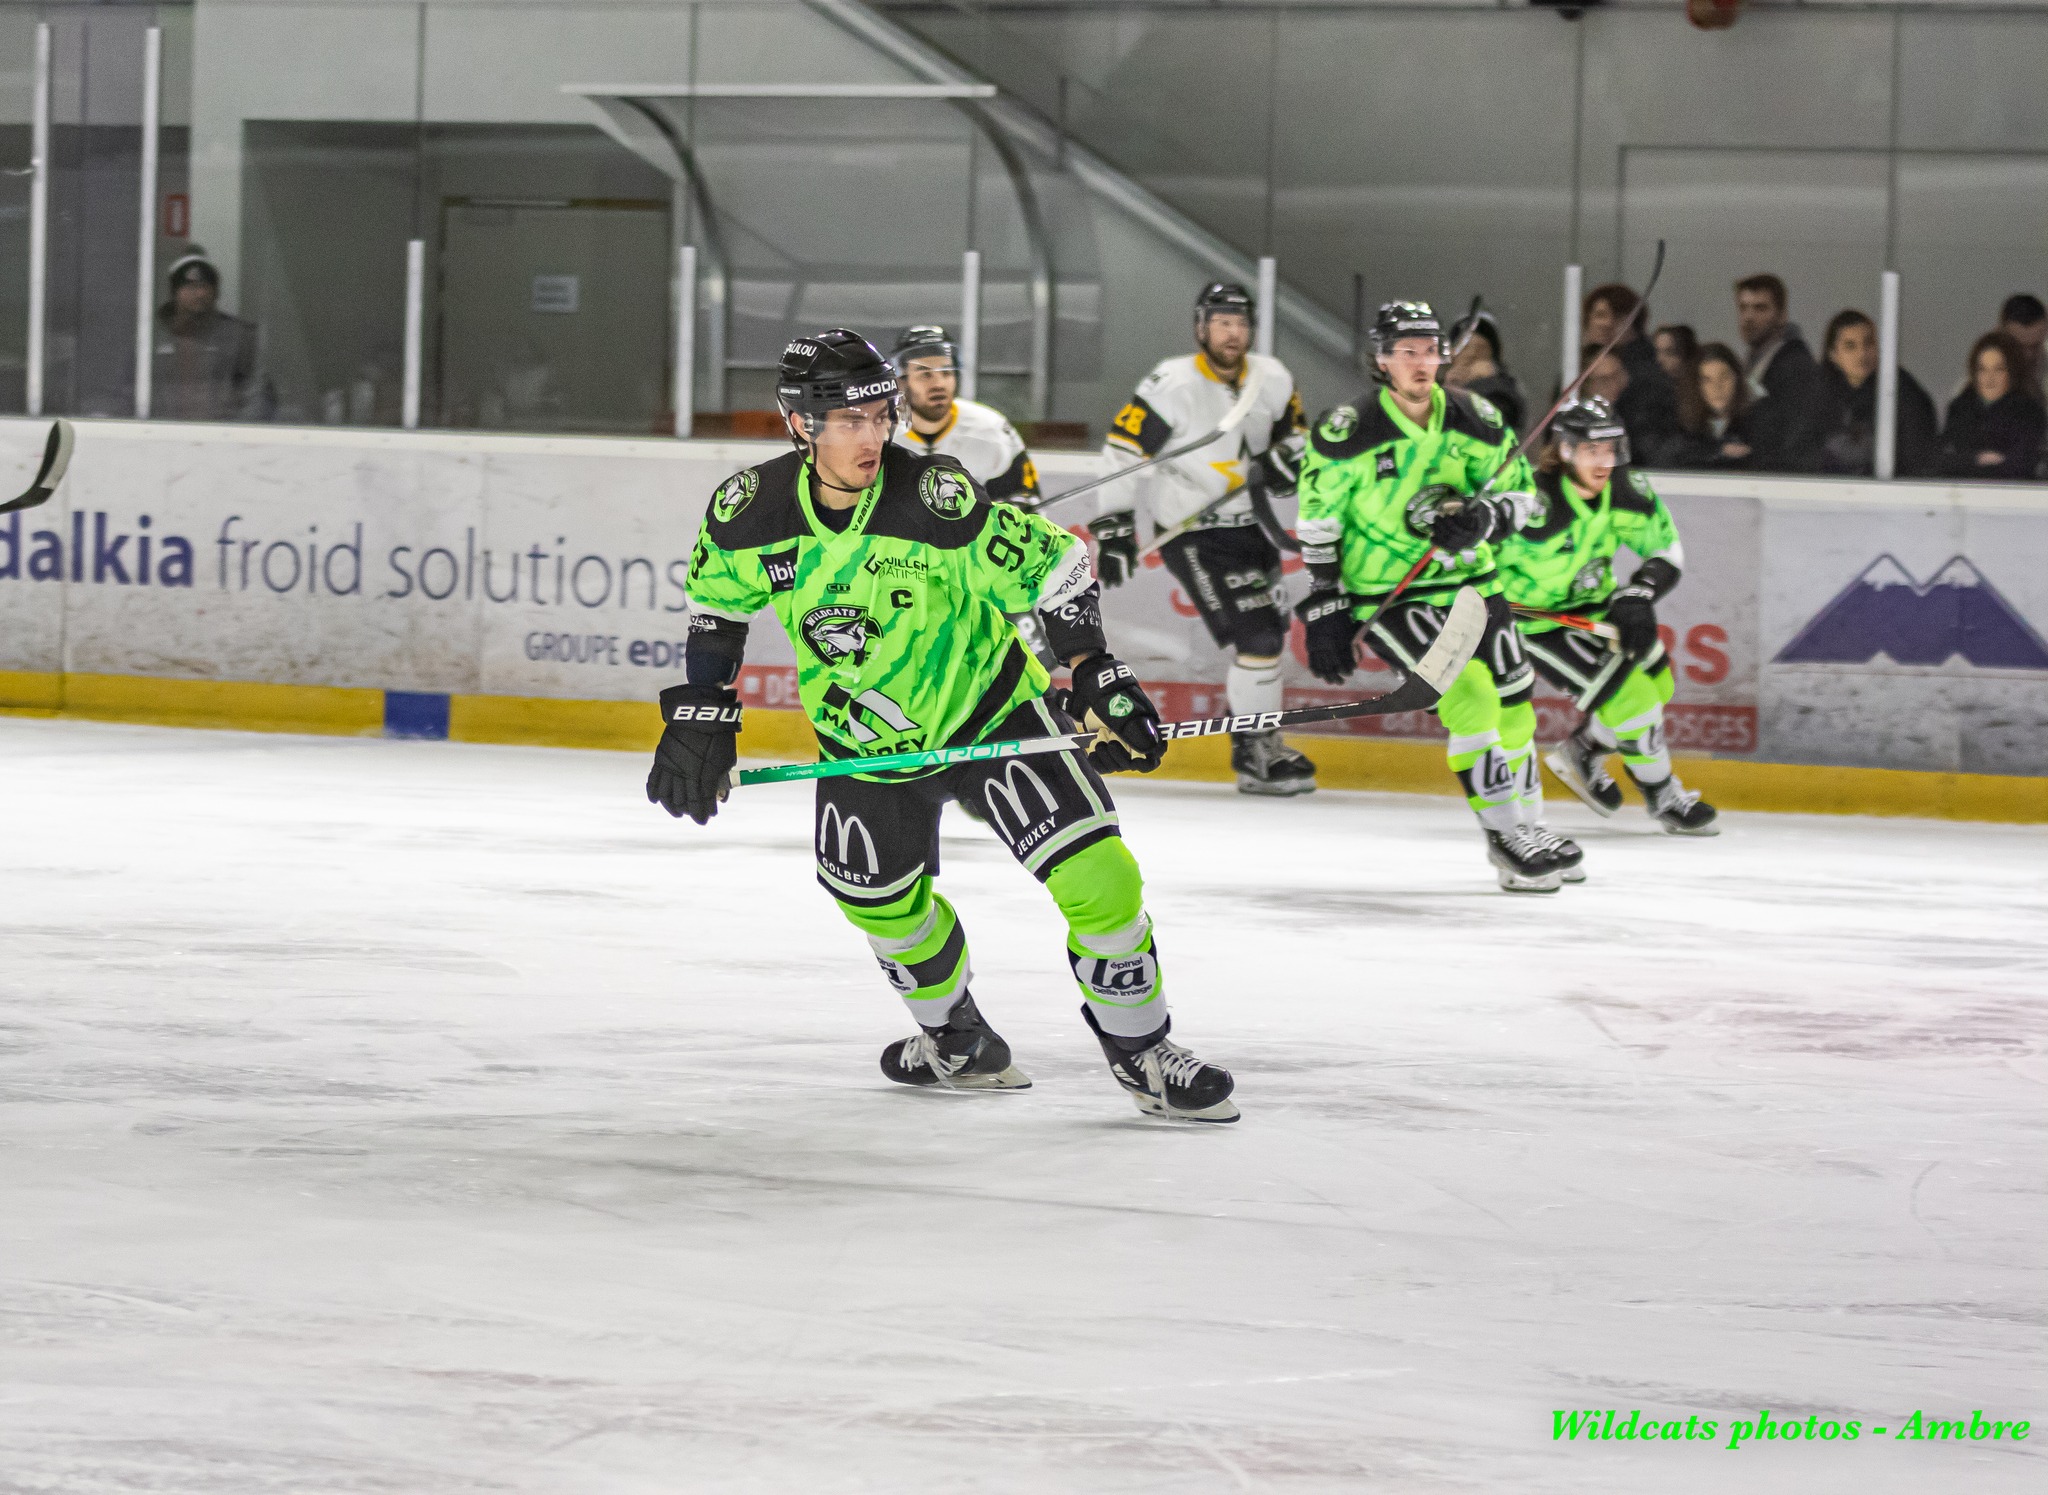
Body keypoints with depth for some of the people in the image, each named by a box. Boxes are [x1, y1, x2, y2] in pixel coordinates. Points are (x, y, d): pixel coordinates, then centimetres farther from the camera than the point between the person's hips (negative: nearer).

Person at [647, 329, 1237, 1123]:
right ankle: (960, 1042, 38)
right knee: (880, 897, 11)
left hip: (992, 709, -4)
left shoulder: (933, 499, -27)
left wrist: (1096, 676, -23)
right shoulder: (751, 511, -16)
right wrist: (701, 716, 1)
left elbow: (1054, 567, -18)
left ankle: (1142, 1052, 4)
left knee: (1096, 874, -14)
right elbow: (717, 603, 4)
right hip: (863, 737, 4)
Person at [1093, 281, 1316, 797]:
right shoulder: (1173, 386, -19)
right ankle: (1254, 758, -5)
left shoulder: (1272, 380, -1)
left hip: (1250, 525, 7)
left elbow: (1293, 433, 16)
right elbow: (1120, 454, -18)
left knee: (1270, 633, 18)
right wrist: (1114, 527, -21)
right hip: (1193, 534, -7)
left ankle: (1261, 743, 36)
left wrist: (1283, 460, -7)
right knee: (1255, 636, -14)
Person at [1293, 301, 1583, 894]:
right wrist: (1325, 610, -9)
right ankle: (1504, 836, -10)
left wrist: (1480, 518, -17)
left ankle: (1528, 825, 30)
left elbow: (1517, 488, 5)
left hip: (1467, 578, 5)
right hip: (1385, 593, -5)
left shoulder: (1474, 420, -3)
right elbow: (1319, 525, -8)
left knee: (1513, 704, 11)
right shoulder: (1349, 433, -15)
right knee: (1471, 697, -19)